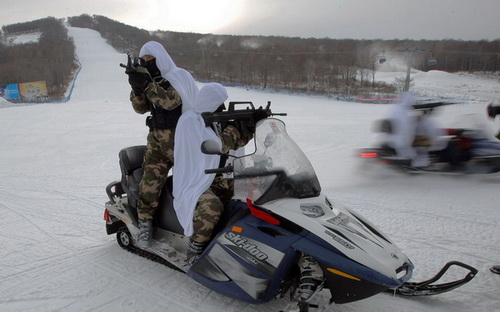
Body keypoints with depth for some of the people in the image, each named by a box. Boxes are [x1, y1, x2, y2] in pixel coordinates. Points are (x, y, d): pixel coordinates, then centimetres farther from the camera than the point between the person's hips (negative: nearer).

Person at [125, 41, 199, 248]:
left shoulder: (179, 76, -4)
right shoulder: (149, 81, 15)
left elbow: (170, 101, -21)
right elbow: (140, 108, 7)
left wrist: (146, 85, -29)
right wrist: (136, 88, -10)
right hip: (157, 138, 5)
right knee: (150, 179, -5)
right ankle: (145, 223, 2)